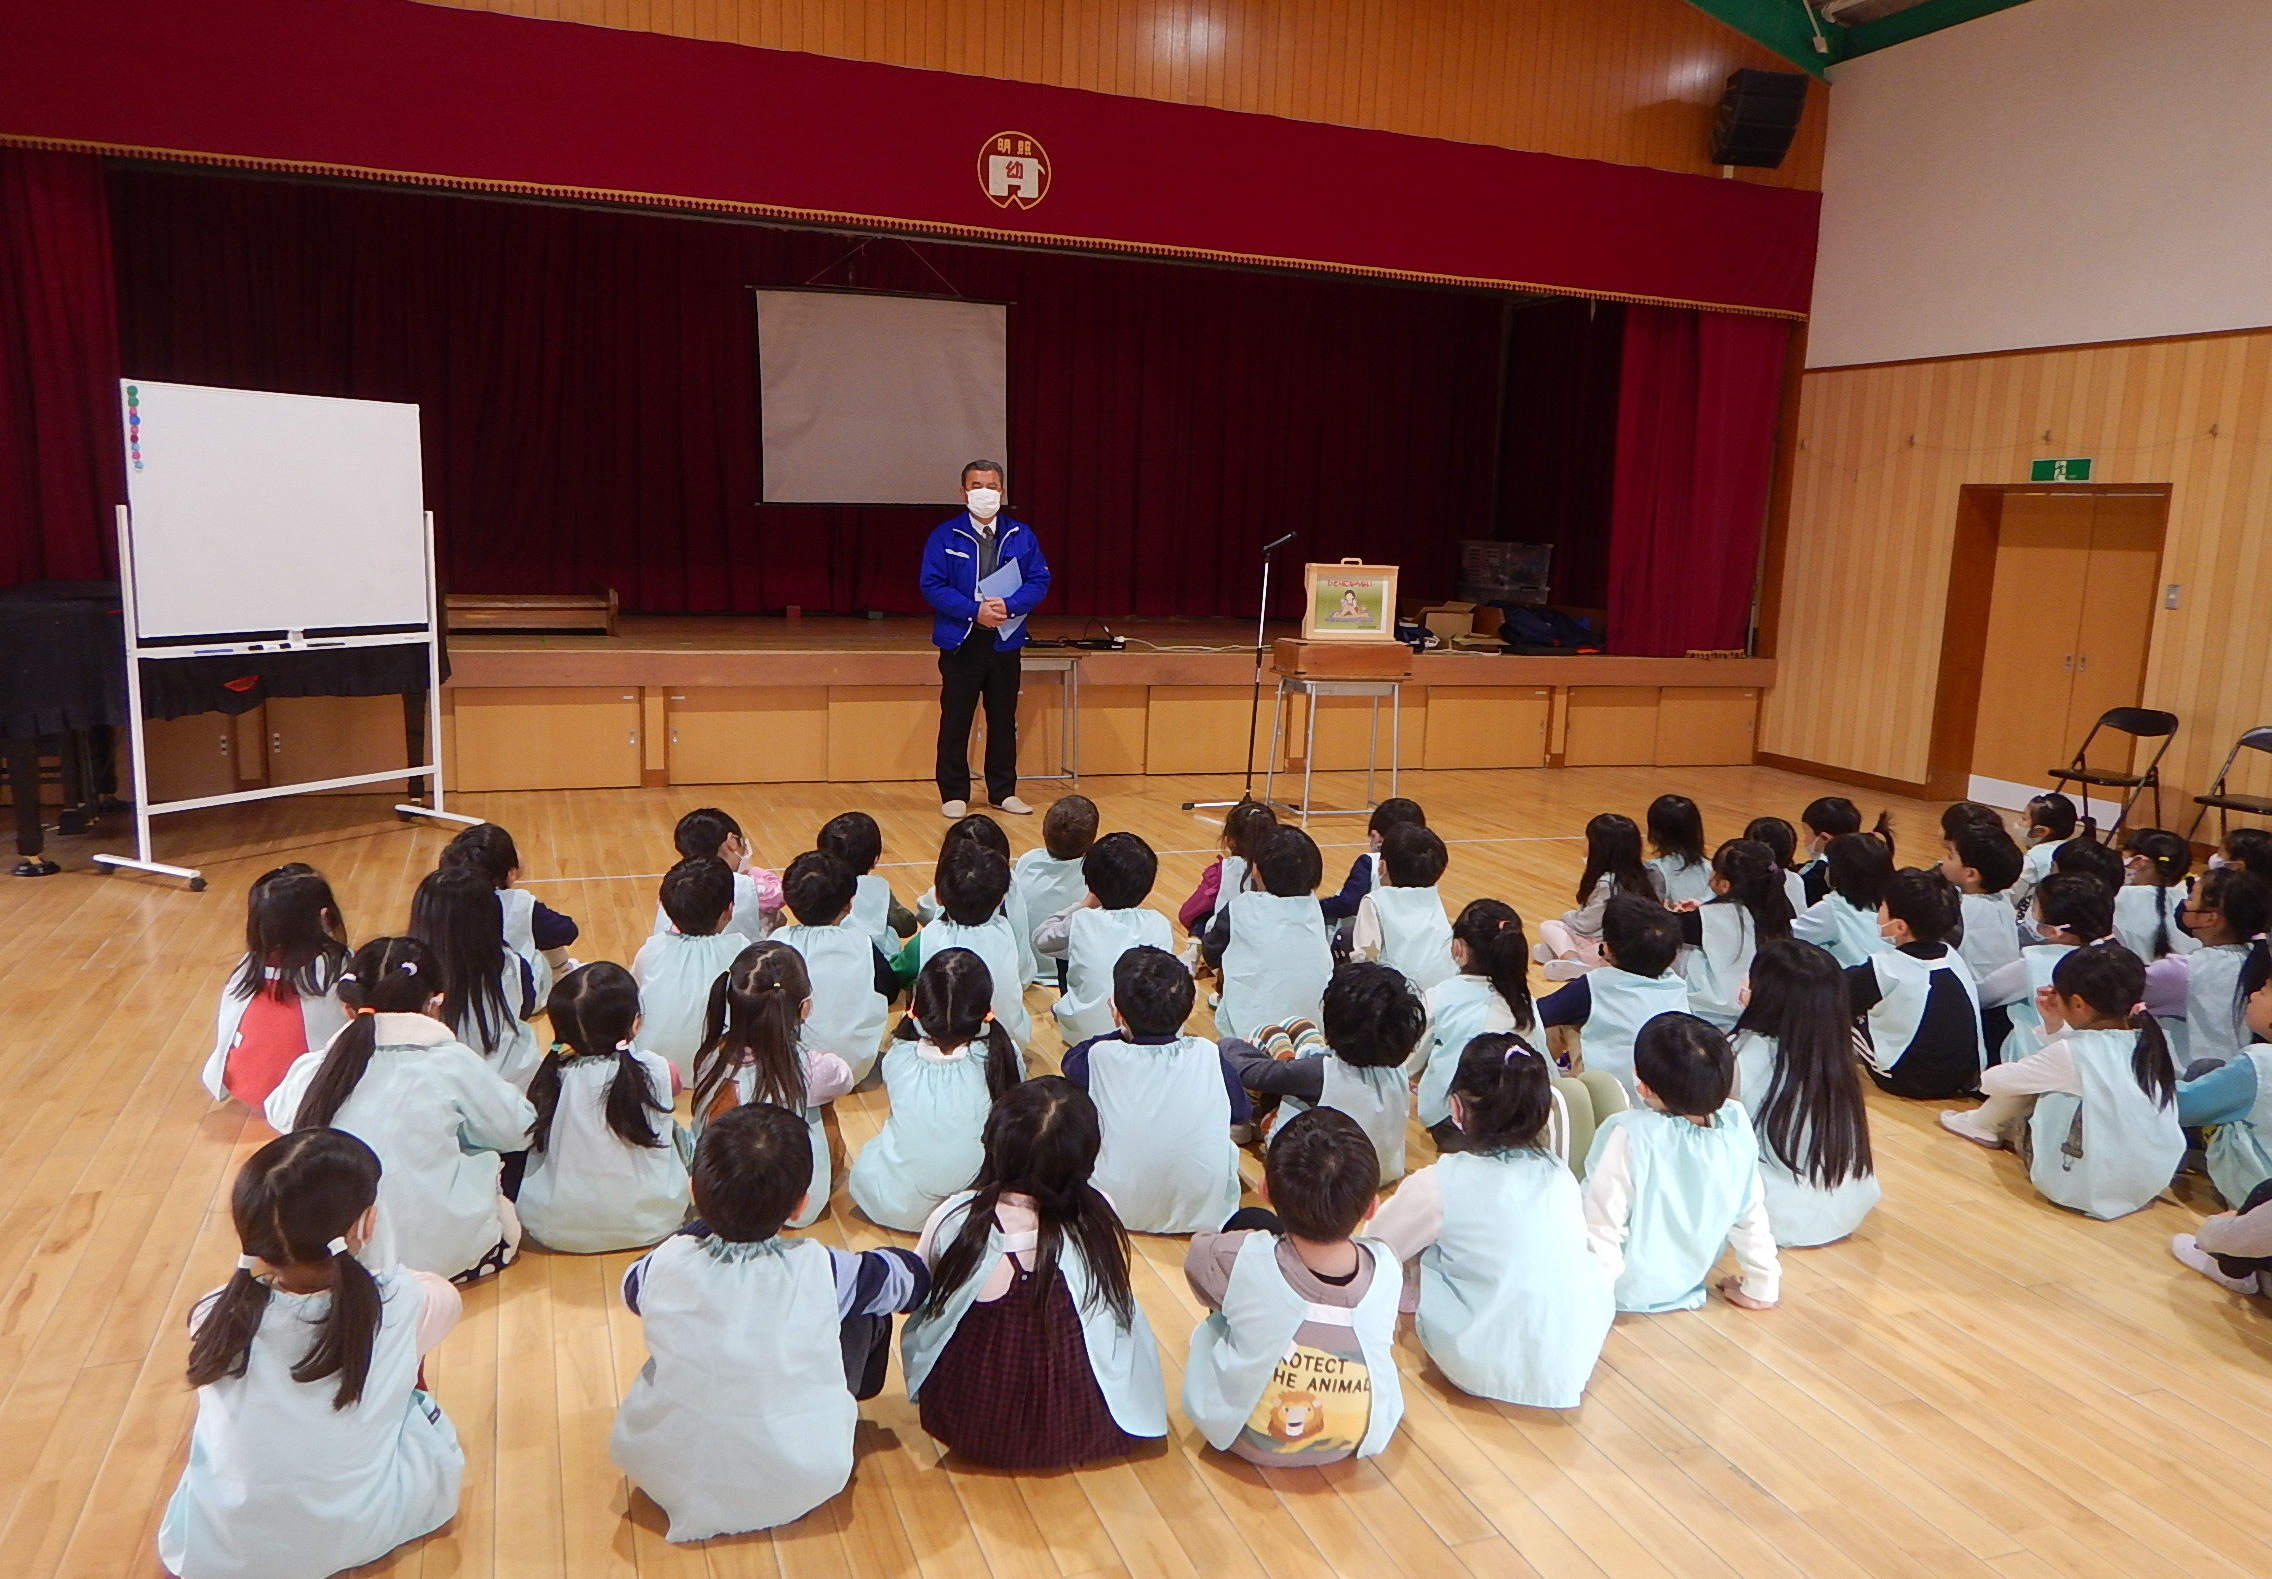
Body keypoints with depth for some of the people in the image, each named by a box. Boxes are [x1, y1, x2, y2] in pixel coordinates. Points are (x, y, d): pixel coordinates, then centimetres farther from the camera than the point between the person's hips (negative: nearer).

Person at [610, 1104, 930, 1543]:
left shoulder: (666, 1264, -17)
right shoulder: (823, 1272, -21)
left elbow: (632, 1288, 10)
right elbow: (912, 1278, -2)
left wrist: (704, 1226, 16)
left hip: (665, 1476, 3)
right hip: (796, 1487, -2)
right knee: (871, 1301, 8)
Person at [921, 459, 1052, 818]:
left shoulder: (1021, 536, 6)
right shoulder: (944, 536, -1)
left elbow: (1039, 581, 1)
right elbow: (932, 585, -8)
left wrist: (1008, 605, -17)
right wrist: (974, 610, -19)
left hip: (1005, 641, 3)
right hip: (961, 642, -2)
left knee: (1004, 720, 9)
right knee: (955, 721, 2)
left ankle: (1003, 792, 20)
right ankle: (954, 795, 10)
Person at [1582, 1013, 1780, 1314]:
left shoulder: (1629, 1135, -31)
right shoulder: (1737, 1125, -16)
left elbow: (1604, 1223, -25)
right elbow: (1752, 1215, -4)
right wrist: (1761, 1287, 9)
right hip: (1689, 1280, 5)